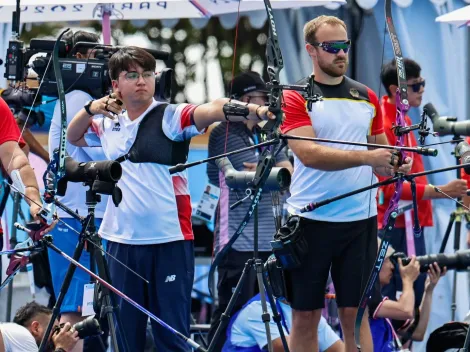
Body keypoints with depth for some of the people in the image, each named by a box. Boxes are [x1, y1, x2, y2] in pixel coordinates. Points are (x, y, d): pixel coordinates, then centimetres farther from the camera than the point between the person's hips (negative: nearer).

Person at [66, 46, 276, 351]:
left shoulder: (170, 117, -5)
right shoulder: (109, 124, 12)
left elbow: (211, 110, -23)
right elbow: (73, 137, 30)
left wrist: (247, 109, -43)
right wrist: (90, 109, 9)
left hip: (169, 241, -5)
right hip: (122, 242, 5)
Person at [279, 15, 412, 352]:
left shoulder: (367, 98, 10)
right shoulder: (296, 98, -3)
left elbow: (381, 154, 17)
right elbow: (308, 153, -18)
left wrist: (394, 166, -7)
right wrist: (367, 157, -27)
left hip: (360, 219, 3)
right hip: (310, 220, -3)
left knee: (355, 313, 4)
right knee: (306, 315, 3)